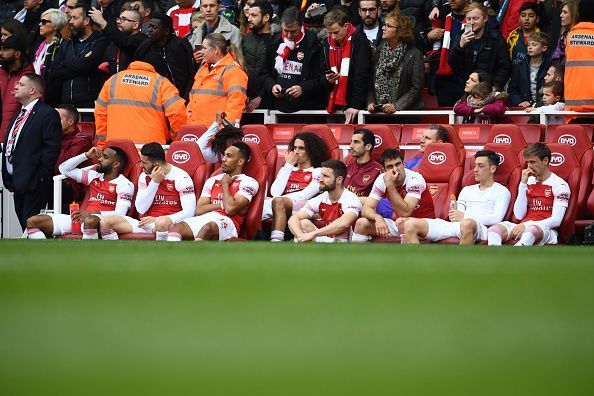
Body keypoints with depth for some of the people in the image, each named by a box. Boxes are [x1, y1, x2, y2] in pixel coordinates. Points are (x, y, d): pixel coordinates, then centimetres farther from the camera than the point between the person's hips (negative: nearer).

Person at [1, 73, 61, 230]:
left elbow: (52, 148, -15)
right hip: (18, 184, 9)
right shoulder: (19, 115, 20)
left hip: (34, 184, -9)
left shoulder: (48, 114, -9)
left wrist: (40, 177, -18)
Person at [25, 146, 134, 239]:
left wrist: (93, 213, -25)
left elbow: (120, 214, -13)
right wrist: (86, 155, 16)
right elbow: (64, 169, 28)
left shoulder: (124, 184, 1)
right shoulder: (94, 176, 22)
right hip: (80, 218, 7)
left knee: (89, 221, -47)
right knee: (32, 222, -7)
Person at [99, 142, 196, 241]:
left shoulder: (181, 178, -4)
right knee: (105, 222, -16)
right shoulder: (144, 176, 12)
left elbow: (189, 212, -12)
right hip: (147, 224, 5)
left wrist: (158, 219, -18)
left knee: (162, 223, -44)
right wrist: (154, 182, -7)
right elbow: (141, 209, 2)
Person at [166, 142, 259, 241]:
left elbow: (230, 209, -8)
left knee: (207, 228, -42)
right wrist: (223, 205, 1)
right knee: (174, 227, -27)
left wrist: (225, 184, 8)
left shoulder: (248, 183, 9)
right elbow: (199, 210, 15)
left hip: (227, 222, -6)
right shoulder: (212, 181, 27)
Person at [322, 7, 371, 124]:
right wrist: (328, 79, -4)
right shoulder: (328, 43, 11)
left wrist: (356, 105, -20)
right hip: (333, 108, 6)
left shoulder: (359, 41, -7)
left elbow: (362, 76, -14)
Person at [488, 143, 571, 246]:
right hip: (524, 227, 5)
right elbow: (519, 215, 8)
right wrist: (523, 184, 2)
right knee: (494, 229, -26)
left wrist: (525, 225, -18)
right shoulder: (528, 182, 17)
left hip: (546, 229, -5)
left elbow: (556, 220, -8)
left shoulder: (559, 185, 1)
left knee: (532, 230, -41)